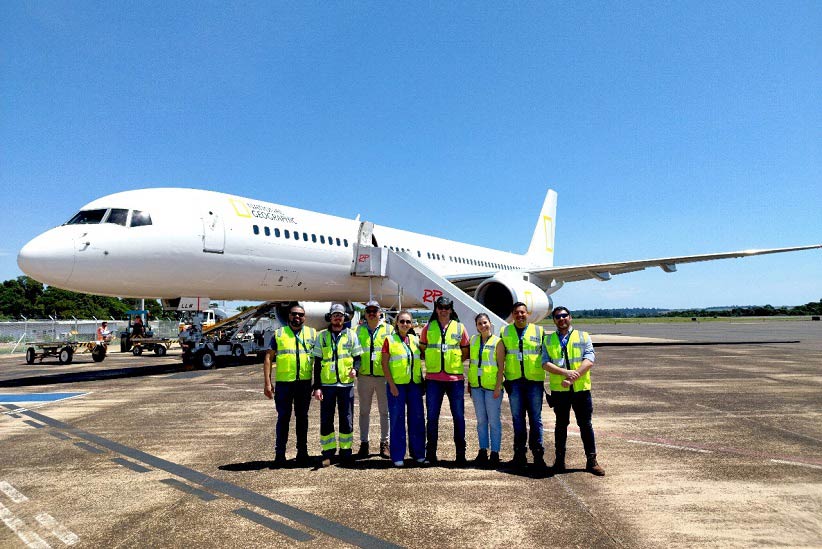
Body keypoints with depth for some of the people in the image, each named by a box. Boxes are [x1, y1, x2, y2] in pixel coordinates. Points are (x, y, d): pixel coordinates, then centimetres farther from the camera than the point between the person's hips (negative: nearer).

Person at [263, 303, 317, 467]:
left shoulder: (312, 333, 8)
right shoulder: (279, 334, 5)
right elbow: (268, 358, 4)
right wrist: (267, 383, -4)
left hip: (305, 382, 1)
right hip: (283, 382, -1)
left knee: (302, 417, 10)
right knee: (283, 418, 3)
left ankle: (302, 452, 21)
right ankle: (280, 453, 13)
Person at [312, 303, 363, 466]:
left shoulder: (351, 334, 6)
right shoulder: (322, 336, 6)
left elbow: (357, 357, 9)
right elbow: (317, 363, 5)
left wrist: (355, 369, -15)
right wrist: (317, 387, -1)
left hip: (346, 383, 0)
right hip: (327, 384, 0)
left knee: (347, 419, 7)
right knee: (326, 419, 3)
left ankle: (345, 450, 20)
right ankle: (328, 451, 15)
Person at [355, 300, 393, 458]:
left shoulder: (388, 329, 5)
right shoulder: (359, 330, 10)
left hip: (383, 376, -1)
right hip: (364, 376, 2)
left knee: (385, 411, 5)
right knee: (364, 411, 8)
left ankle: (384, 443, 15)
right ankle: (364, 443, 17)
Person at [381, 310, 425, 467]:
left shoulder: (415, 340, 11)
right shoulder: (390, 340, -1)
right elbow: (385, 364, -4)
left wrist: (422, 381, 10)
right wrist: (391, 384, -11)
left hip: (414, 384, 4)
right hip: (397, 384, -4)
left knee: (417, 419, 6)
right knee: (397, 419, 2)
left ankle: (418, 453, 19)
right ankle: (398, 456, 11)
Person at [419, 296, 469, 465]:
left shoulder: (459, 327, 6)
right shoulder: (428, 327, 7)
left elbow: (466, 352, 12)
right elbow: (422, 349, 15)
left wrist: (454, 361, 1)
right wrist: (433, 360, 3)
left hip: (455, 378, 0)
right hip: (433, 378, 0)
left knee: (459, 416, 5)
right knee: (432, 416, 5)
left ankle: (461, 453, 17)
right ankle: (430, 453, 16)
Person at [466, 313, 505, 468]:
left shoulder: (497, 342, -4)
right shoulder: (473, 340, 9)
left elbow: (501, 366, -7)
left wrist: (498, 386, -13)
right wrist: (469, 383, 13)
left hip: (492, 386, -4)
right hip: (476, 385, 4)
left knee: (494, 420, 1)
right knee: (481, 420, 11)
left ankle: (495, 453, 10)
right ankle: (483, 450, 21)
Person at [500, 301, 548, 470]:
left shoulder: (539, 331, 5)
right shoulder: (505, 332, 9)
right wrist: (504, 378, 7)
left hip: (534, 380, -1)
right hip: (514, 381, 1)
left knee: (535, 418, 2)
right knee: (517, 418, 7)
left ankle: (538, 455, 10)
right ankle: (519, 454, 16)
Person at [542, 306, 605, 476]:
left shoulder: (583, 336, 5)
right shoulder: (549, 340, 8)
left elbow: (589, 360, -7)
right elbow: (545, 363, -4)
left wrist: (573, 378, -17)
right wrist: (565, 372, -19)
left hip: (581, 388, -1)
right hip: (559, 389, 1)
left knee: (585, 424, 5)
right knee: (561, 424, 10)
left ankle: (591, 461, 15)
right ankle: (559, 460, 19)